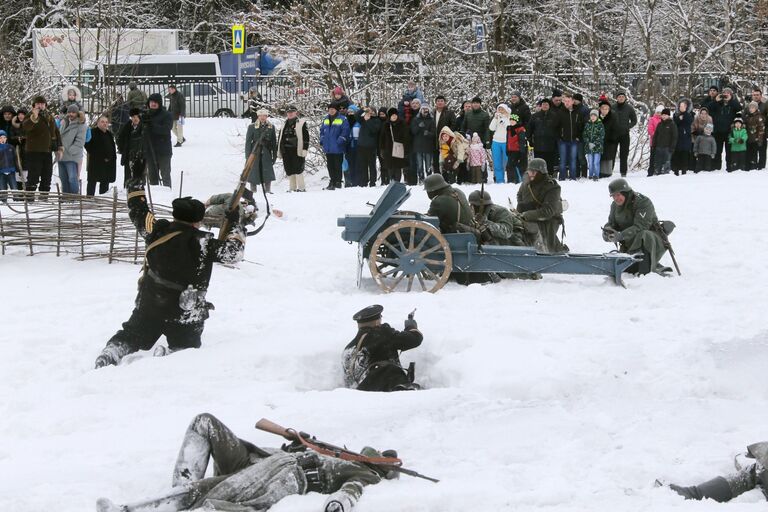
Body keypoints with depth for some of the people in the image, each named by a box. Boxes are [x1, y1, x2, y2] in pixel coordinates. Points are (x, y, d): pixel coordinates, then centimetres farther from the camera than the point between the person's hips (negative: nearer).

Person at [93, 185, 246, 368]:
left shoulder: (158, 231, -5)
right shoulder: (203, 243, -15)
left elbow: (139, 214, 11)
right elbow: (233, 252, -12)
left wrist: (135, 189, 27)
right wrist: (236, 226, 2)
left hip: (149, 306, 3)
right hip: (185, 314, -3)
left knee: (130, 338, 18)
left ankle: (110, 353, -10)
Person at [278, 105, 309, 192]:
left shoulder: (301, 123, 1)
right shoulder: (284, 125, 18)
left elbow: (306, 137, -4)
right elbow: (280, 138, 21)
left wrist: (305, 149, -12)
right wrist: (279, 150, 16)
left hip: (297, 150, -6)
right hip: (286, 151, 6)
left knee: (298, 169, -7)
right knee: (289, 171, 6)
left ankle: (301, 187, -2)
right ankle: (292, 188, 11)